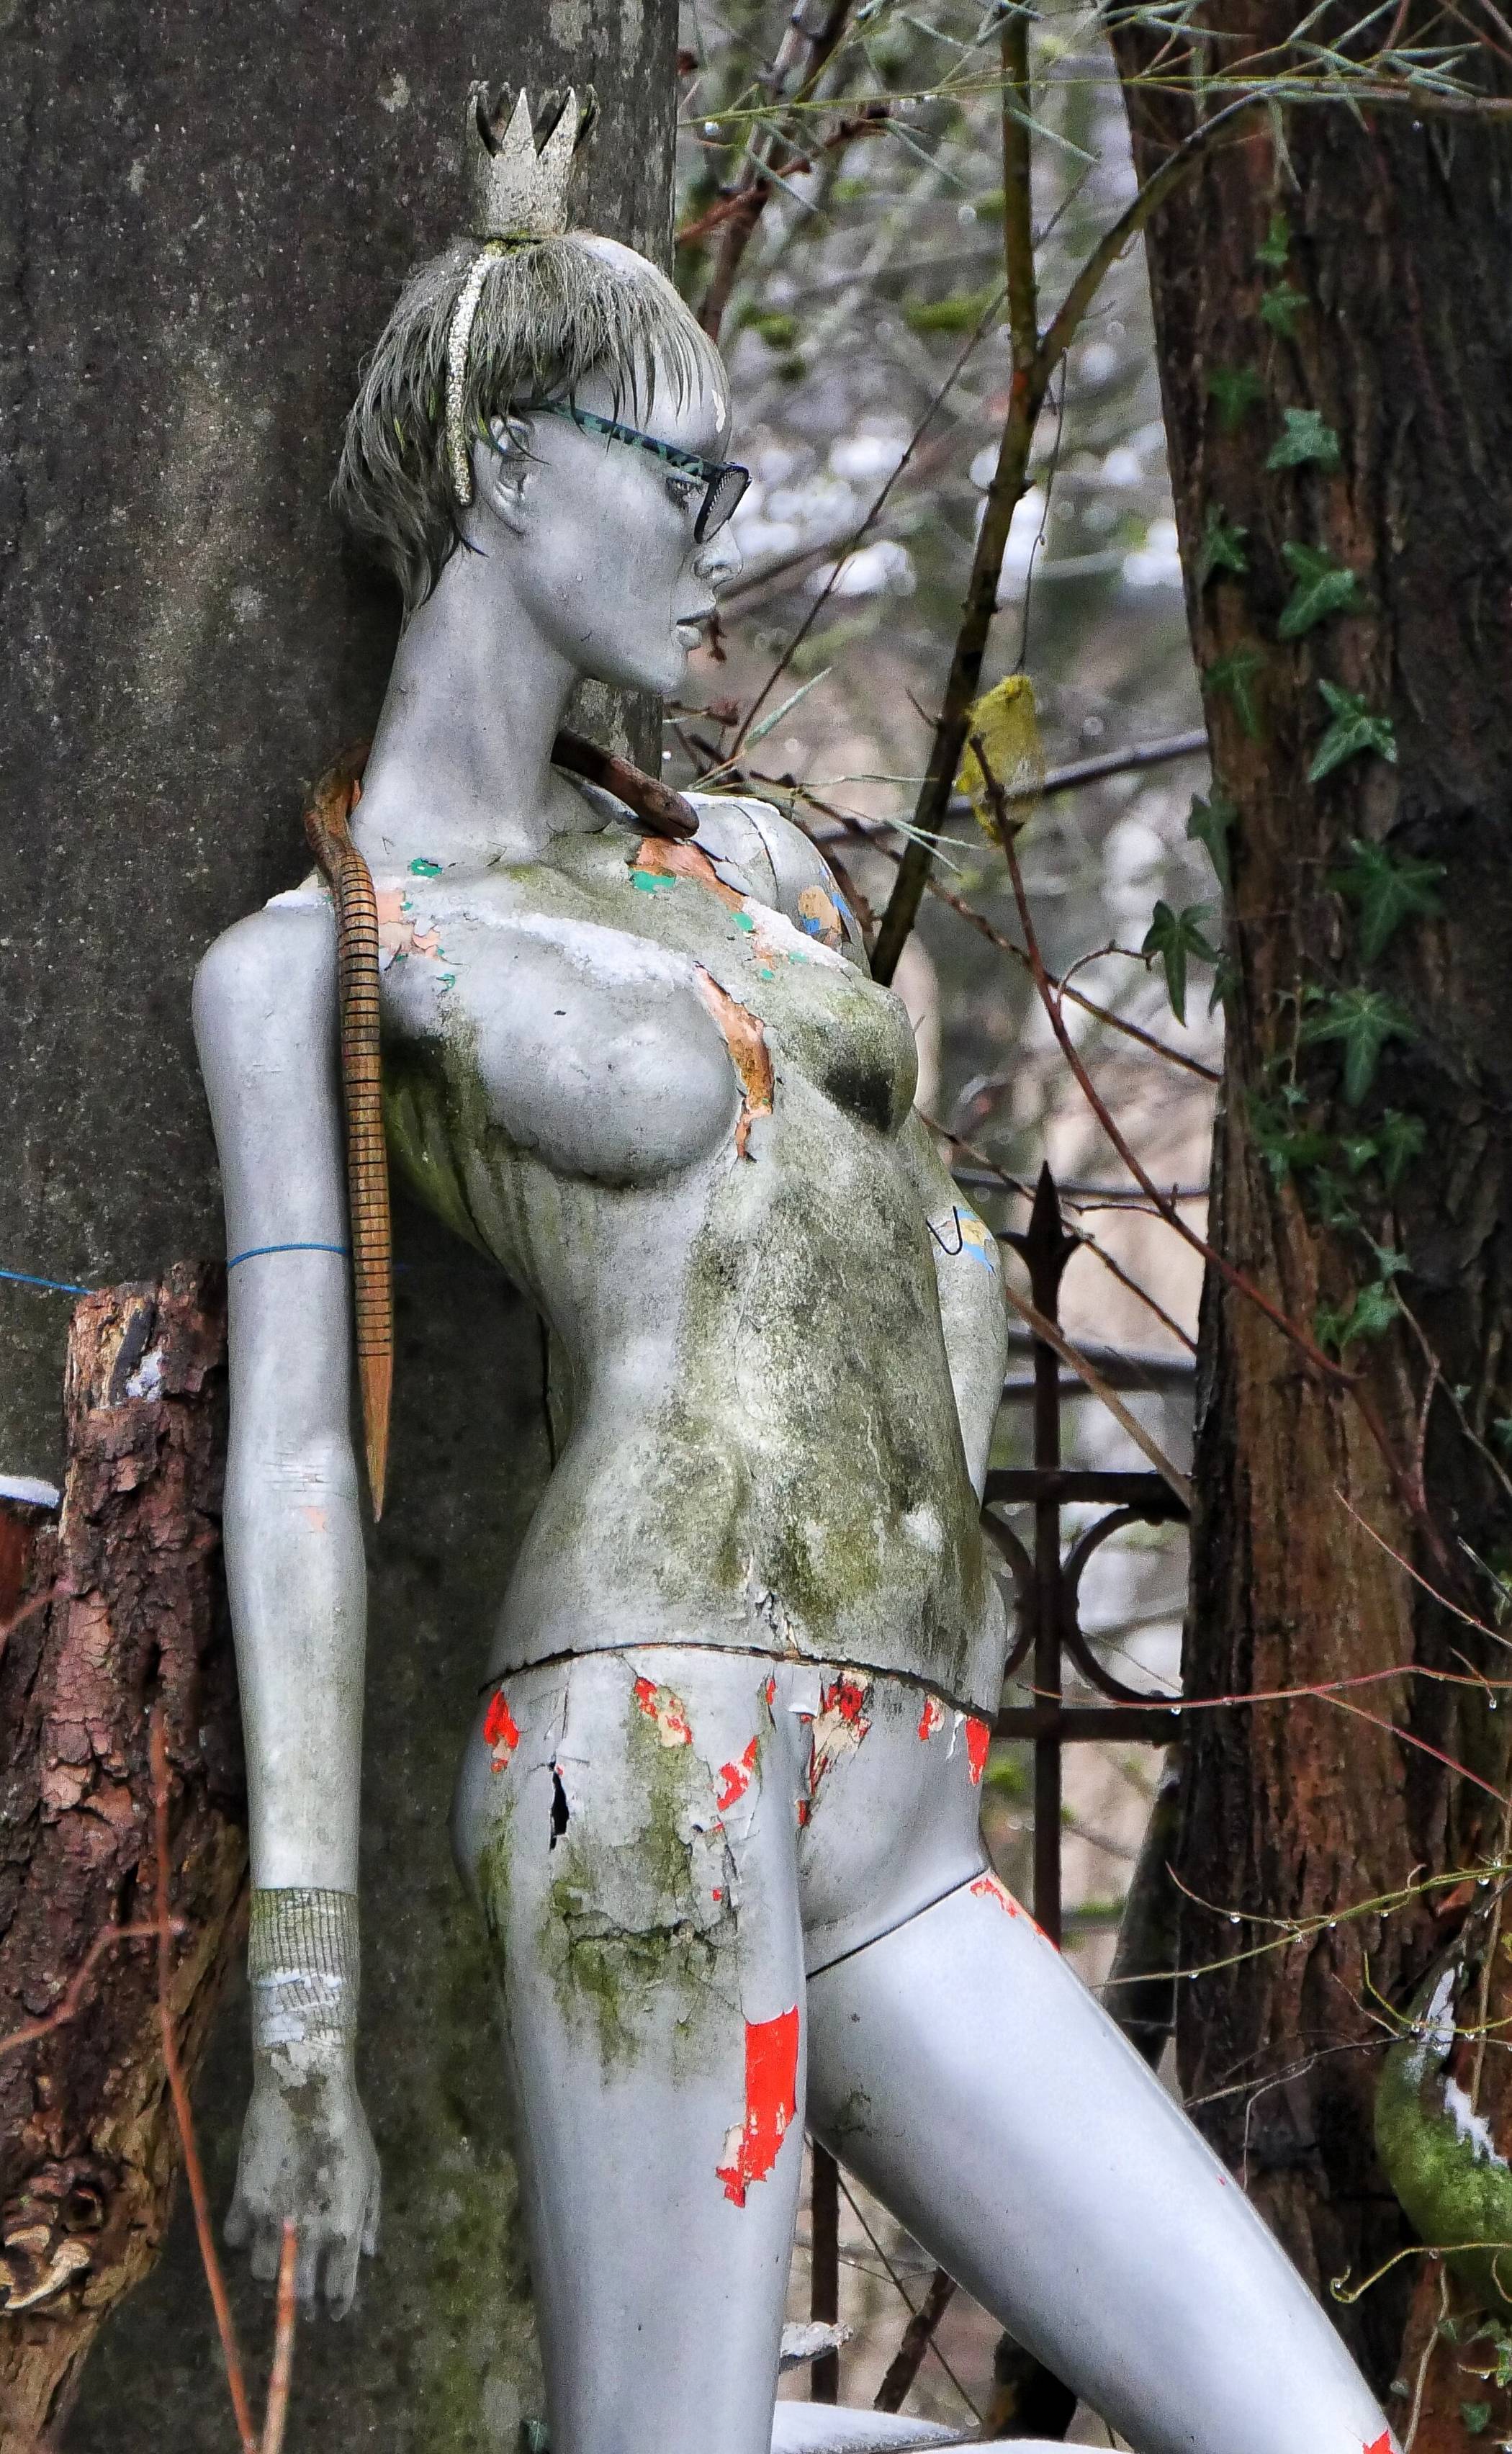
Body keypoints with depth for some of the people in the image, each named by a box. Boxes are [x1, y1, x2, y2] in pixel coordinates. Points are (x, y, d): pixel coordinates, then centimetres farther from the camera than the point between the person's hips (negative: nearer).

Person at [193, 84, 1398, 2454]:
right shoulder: (297, 959, 5)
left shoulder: (751, 860, 24)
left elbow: (945, 1263, 33)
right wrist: (302, 2012, -6)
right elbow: (288, 1461, -1)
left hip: (901, 1846, 7)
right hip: (651, 1770, -6)